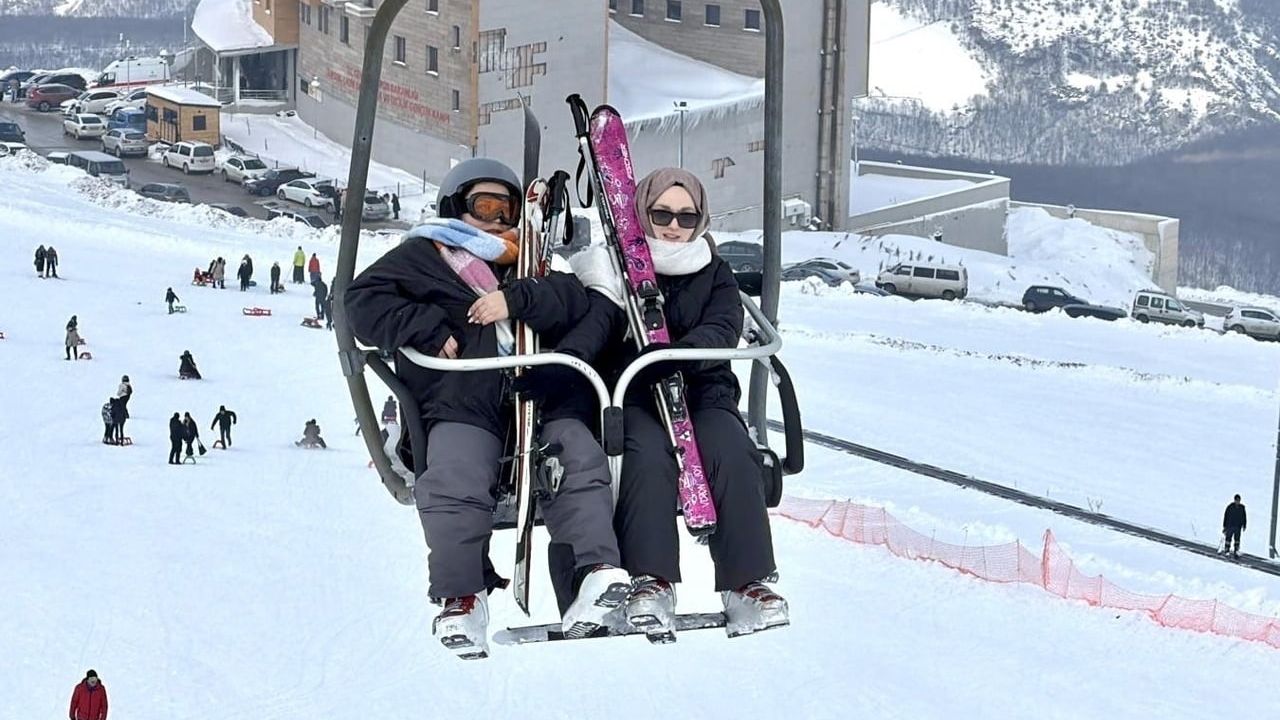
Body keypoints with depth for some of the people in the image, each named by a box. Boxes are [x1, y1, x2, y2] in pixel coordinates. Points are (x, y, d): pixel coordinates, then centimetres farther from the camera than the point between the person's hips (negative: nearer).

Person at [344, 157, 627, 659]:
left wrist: (517, 300, -7)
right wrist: (427, 330, -5)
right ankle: (462, 599, -18)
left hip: (542, 397, 3)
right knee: (455, 481, -28)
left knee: (580, 460, -23)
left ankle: (598, 569, -28)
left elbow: (578, 302, 11)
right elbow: (364, 302, 8)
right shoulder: (423, 256, 21)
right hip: (464, 404, -3)